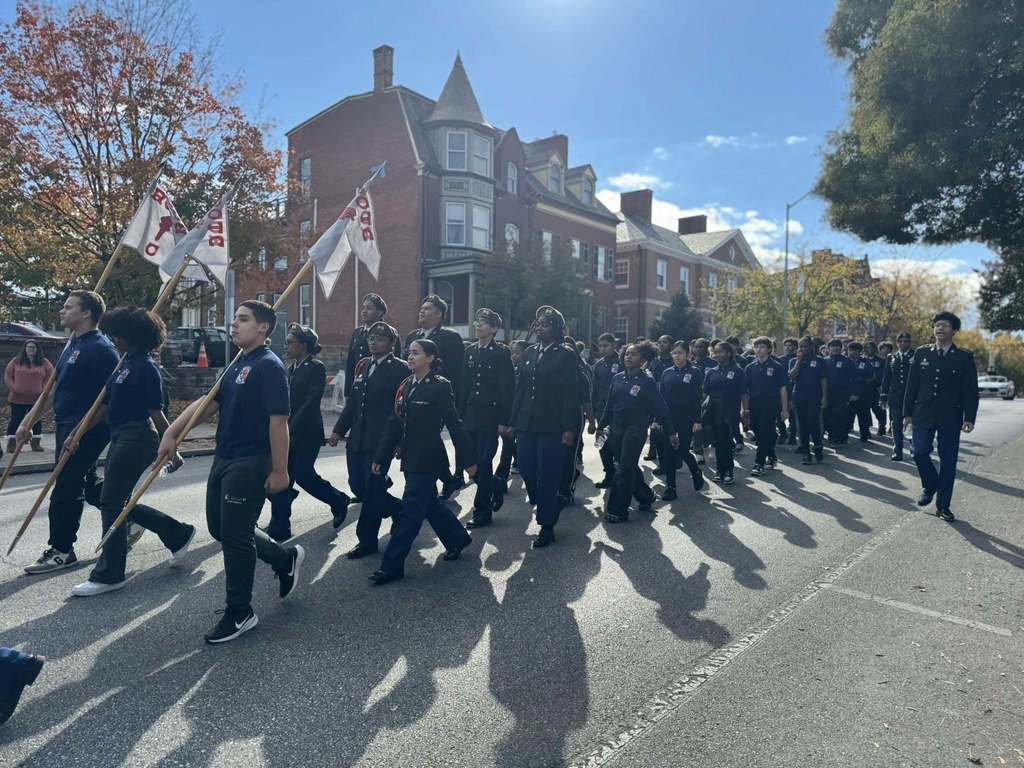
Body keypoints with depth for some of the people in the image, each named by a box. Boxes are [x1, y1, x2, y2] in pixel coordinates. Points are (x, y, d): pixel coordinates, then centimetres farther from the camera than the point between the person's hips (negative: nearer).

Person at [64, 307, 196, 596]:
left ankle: (109, 575, 9)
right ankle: (178, 533, 28)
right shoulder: (125, 365, 14)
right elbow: (106, 405, 18)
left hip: (136, 440, -10)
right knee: (119, 502, 14)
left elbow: (157, 413, -14)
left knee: (111, 503, -4)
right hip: (121, 439, 10)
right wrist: (77, 434, 17)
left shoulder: (146, 367, -14)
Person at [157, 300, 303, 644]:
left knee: (235, 536, -1)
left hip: (250, 464, -10)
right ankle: (285, 558, 34)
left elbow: (278, 421, -19)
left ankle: (240, 612, 16)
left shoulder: (269, 366, -16)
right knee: (220, 528, 18)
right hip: (224, 459, 10)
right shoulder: (237, 364, 14)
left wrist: (279, 470, -19)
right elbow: (208, 402, 14)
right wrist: (172, 432, 6)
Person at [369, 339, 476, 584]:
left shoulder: (440, 386, -11)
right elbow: (394, 423, 9)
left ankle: (392, 566, 5)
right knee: (429, 504, 19)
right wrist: (380, 457, 7)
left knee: (410, 511, -3)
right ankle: (458, 538, 40)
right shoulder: (406, 385, 8)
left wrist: (468, 460, -8)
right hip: (410, 457, 8)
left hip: (428, 458, -7)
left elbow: (454, 425, -10)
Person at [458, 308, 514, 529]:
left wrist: (504, 420, -12)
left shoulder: (502, 353, -5)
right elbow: (464, 385, 14)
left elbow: (508, 388, -8)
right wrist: (460, 415, 9)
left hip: (490, 417, -6)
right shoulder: (470, 352, 12)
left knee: (483, 463, -4)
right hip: (471, 417, 6)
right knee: (473, 463, 9)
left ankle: (482, 512, 7)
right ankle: (494, 491, 34)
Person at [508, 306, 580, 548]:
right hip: (526, 424, 5)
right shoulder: (528, 353, 13)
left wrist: (569, 428, -13)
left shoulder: (565, 355, -3)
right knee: (526, 469, 5)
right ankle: (543, 507, 32)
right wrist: (513, 420, 8)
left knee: (547, 476, 0)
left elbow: (569, 393, -8)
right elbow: (520, 389, 12)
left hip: (551, 426, -5)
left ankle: (547, 526, 12)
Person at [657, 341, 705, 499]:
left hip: (686, 419, -3)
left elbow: (698, 398, -6)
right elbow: (661, 396, 8)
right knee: (668, 452, 1)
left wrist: (697, 420, -12)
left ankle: (696, 473, 32)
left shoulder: (695, 372, -3)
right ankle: (670, 486, 9)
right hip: (668, 418, 4)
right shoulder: (667, 373, 7)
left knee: (683, 451, 1)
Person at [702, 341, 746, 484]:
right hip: (713, 412, 4)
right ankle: (719, 470, 17)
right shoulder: (711, 372, 11)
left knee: (726, 442, -5)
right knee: (717, 442, 7)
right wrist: (704, 409, 4)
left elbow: (743, 394, -2)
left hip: (729, 412, -4)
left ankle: (728, 472, 6)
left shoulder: (737, 371, 0)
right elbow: (705, 393, 12)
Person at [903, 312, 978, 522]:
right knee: (920, 453, -3)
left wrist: (969, 418, -8)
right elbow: (911, 385, 6)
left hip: (950, 418, -1)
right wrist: (907, 413, 3)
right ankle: (929, 486, 26)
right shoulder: (921, 353, 6)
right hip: (923, 415, 1)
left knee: (948, 461, 3)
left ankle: (943, 505, 13)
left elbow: (971, 390, 0)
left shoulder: (964, 357, 2)